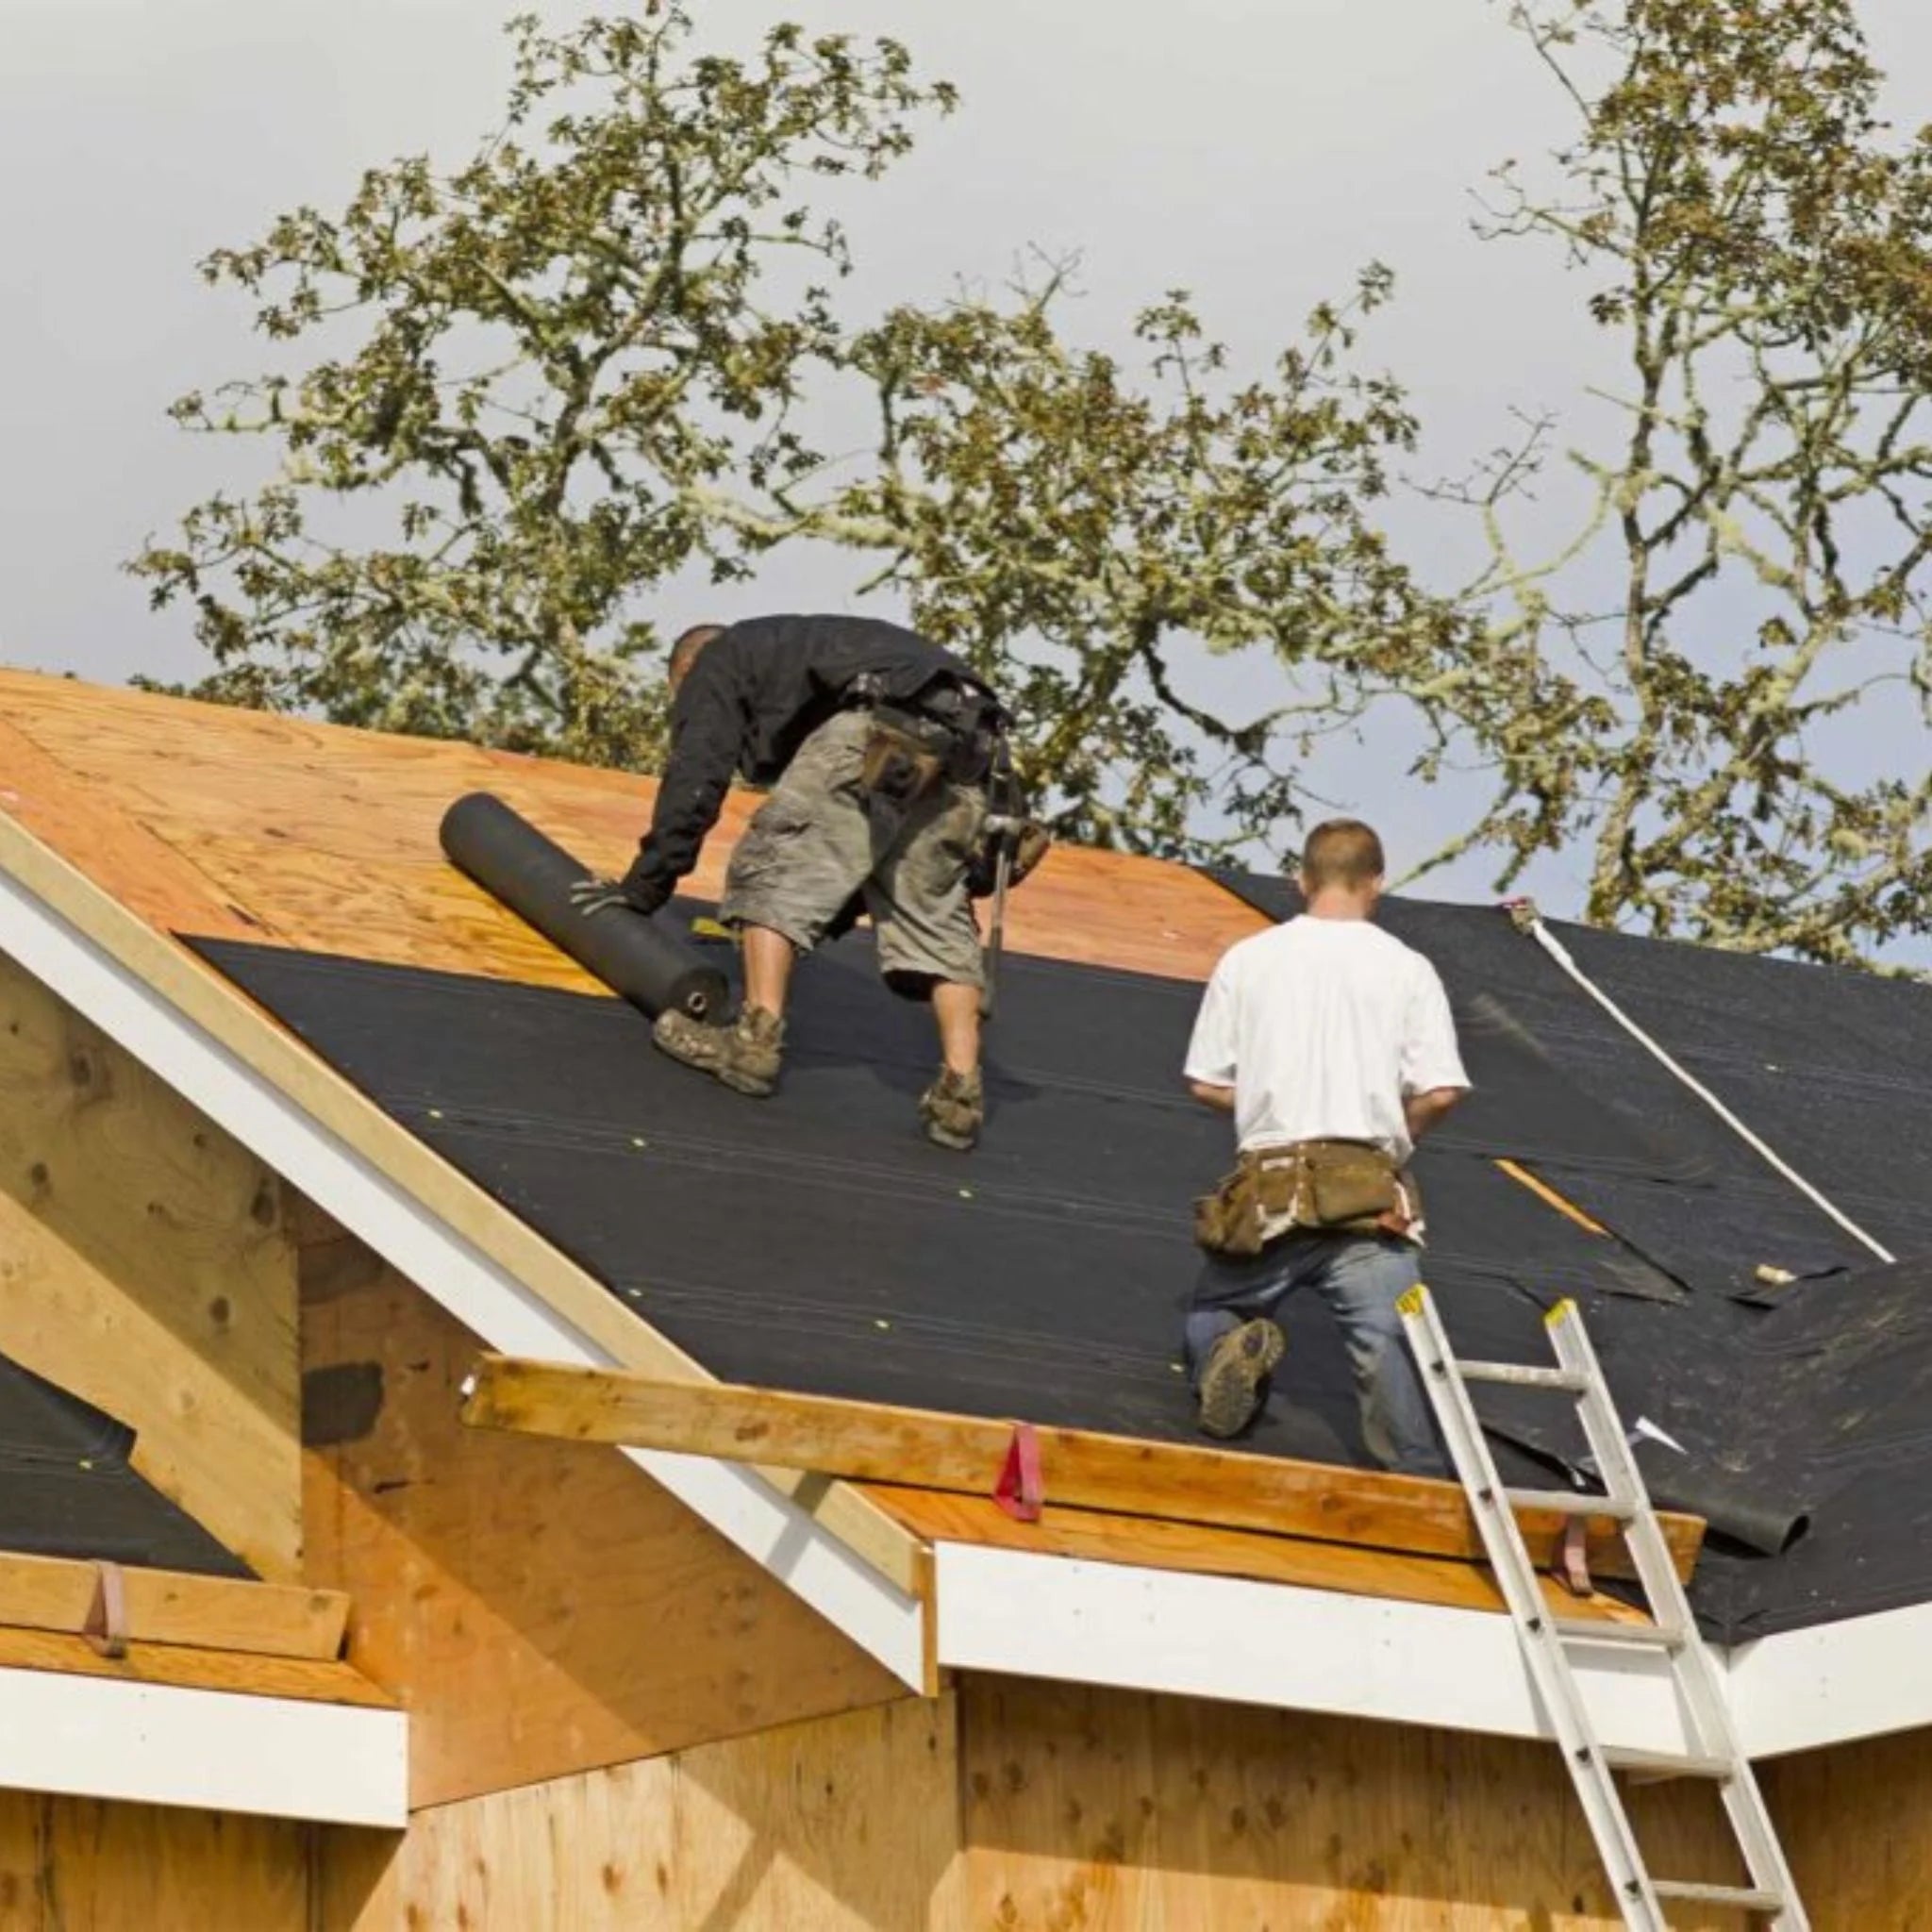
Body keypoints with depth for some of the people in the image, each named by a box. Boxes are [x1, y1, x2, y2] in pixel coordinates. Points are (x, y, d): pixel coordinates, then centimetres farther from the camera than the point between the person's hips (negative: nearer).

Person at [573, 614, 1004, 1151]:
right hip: (962, 741, 7)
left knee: (773, 871, 3)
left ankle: (758, 1041, -7)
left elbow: (696, 775, 8)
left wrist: (646, 884, 12)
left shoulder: (718, 662, 23)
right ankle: (960, 1089, 0)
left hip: (880, 724, -7)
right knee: (935, 919, 12)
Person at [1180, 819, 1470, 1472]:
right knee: (1392, 1337, -13)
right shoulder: (1407, 969, 6)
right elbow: (1440, 1092, -3)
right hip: (1367, 1192, -1)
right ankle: (1422, 1464, -40)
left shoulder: (1247, 959, 10)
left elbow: (1206, 1084, 10)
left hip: (1270, 1188, 1)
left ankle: (1230, 1354, -12)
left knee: (1211, 1313, 23)